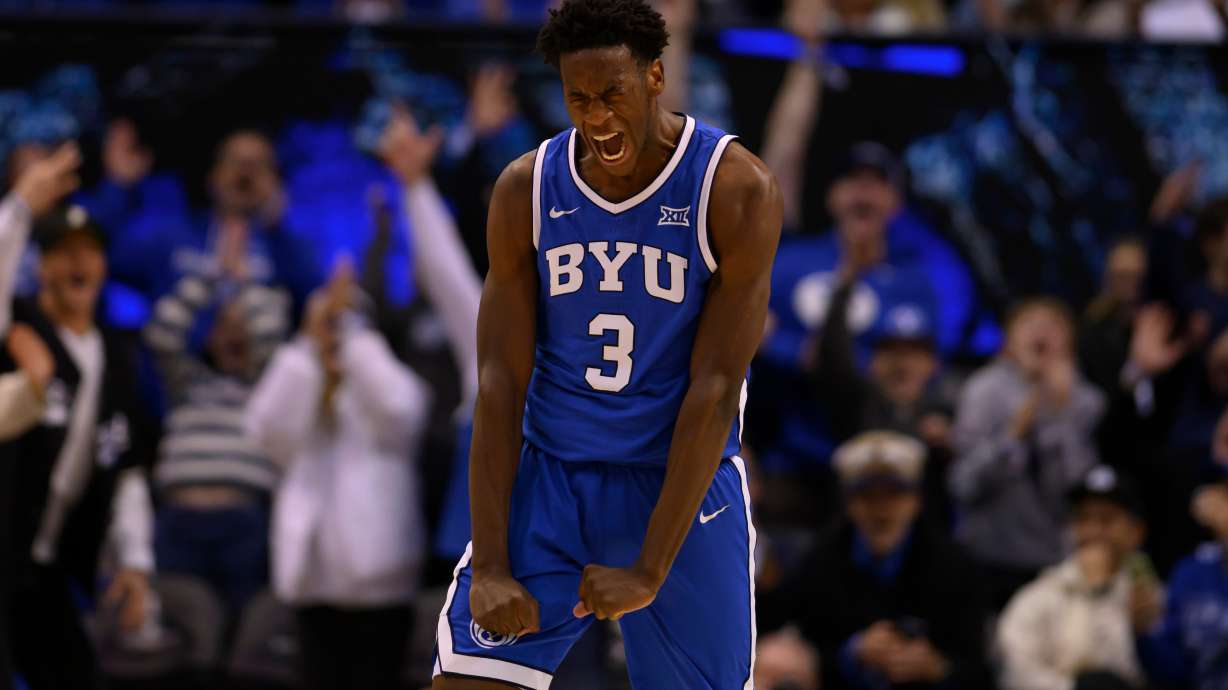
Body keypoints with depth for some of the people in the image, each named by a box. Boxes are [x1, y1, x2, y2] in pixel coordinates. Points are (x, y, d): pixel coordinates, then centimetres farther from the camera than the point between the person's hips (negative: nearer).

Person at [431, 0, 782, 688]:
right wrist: (490, 566, -13)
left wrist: (649, 571, -18)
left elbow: (716, 390, -14)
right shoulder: (527, 190, -3)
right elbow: (500, 381, -5)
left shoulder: (738, 191, -12)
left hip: (682, 481, -2)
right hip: (547, 477, 2)